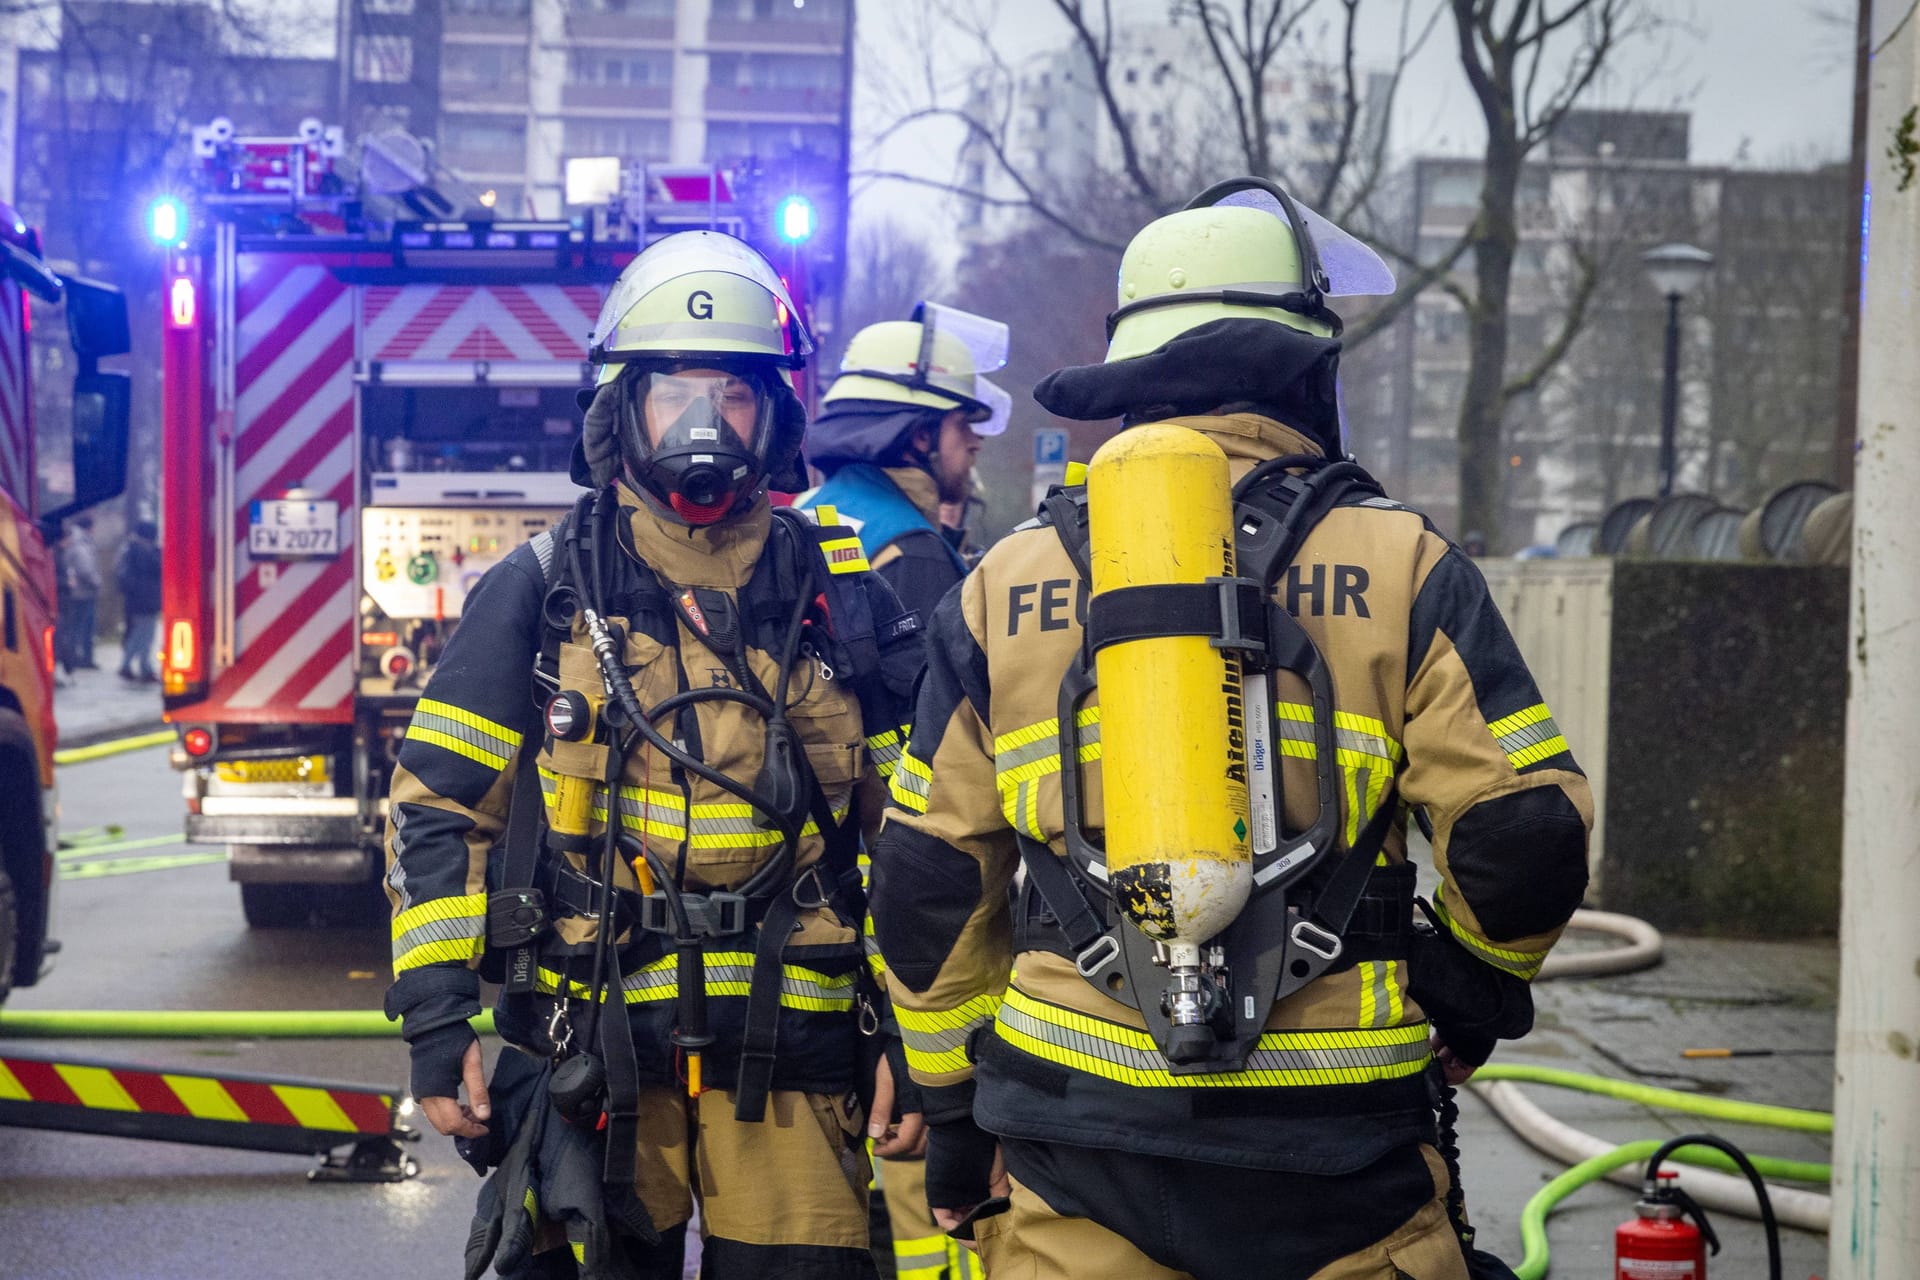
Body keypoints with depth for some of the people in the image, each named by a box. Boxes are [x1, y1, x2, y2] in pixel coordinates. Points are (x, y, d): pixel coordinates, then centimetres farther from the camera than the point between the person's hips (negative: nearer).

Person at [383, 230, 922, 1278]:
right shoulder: (539, 593, 4)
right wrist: (436, 1024, -2)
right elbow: (437, 809, 4)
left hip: (788, 1064, 1)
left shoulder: (842, 601, 9)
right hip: (588, 1062, -1)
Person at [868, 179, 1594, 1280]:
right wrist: (1477, 985, 15)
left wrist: (957, 1108, 19)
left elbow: (928, 888, 9)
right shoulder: (1403, 568, -1)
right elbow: (1526, 844, -5)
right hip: (1334, 1167, -2)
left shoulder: (1001, 588, 7)